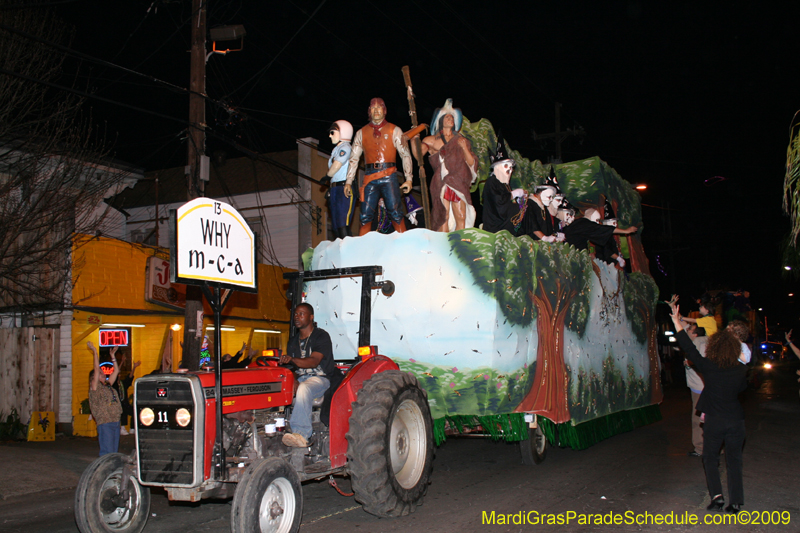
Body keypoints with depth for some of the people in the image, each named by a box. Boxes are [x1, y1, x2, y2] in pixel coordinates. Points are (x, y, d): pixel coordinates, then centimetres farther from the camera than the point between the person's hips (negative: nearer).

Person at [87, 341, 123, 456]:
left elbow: (116, 371, 25)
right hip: (104, 422, -7)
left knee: (114, 451, 8)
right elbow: (96, 369, -10)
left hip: (116, 421, 7)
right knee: (107, 452, -10)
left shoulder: (108, 385, 18)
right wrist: (95, 351, -9)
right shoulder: (95, 387, -1)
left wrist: (113, 356, 25)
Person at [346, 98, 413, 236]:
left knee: (395, 213, -7)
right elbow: (354, 158, 16)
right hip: (370, 178, 2)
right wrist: (348, 182, 10)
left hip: (389, 177, -2)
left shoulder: (394, 131, 9)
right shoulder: (361, 133, 15)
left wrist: (408, 178, -3)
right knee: (365, 215, -2)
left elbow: (405, 155, 6)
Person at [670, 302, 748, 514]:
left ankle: (717, 495, 1)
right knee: (734, 460, 12)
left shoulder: (708, 367, -14)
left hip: (714, 420, -2)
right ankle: (736, 502, 10)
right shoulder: (741, 370, -6)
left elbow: (690, 349, -7)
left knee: (710, 458, 15)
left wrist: (677, 323, -2)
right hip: (736, 420, 2)